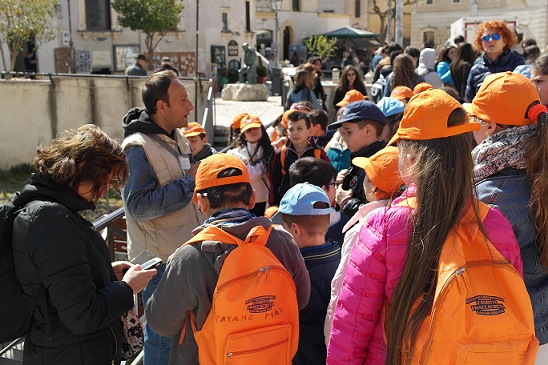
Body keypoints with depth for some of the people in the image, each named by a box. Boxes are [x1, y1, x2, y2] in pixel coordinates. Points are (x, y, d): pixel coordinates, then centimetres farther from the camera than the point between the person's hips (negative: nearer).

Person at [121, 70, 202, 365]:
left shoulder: (176, 136, 7)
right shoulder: (138, 147, -19)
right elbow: (139, 206, -26)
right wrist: (189, 181, -25)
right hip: (161, 260, -8)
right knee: (163, 332, 7)